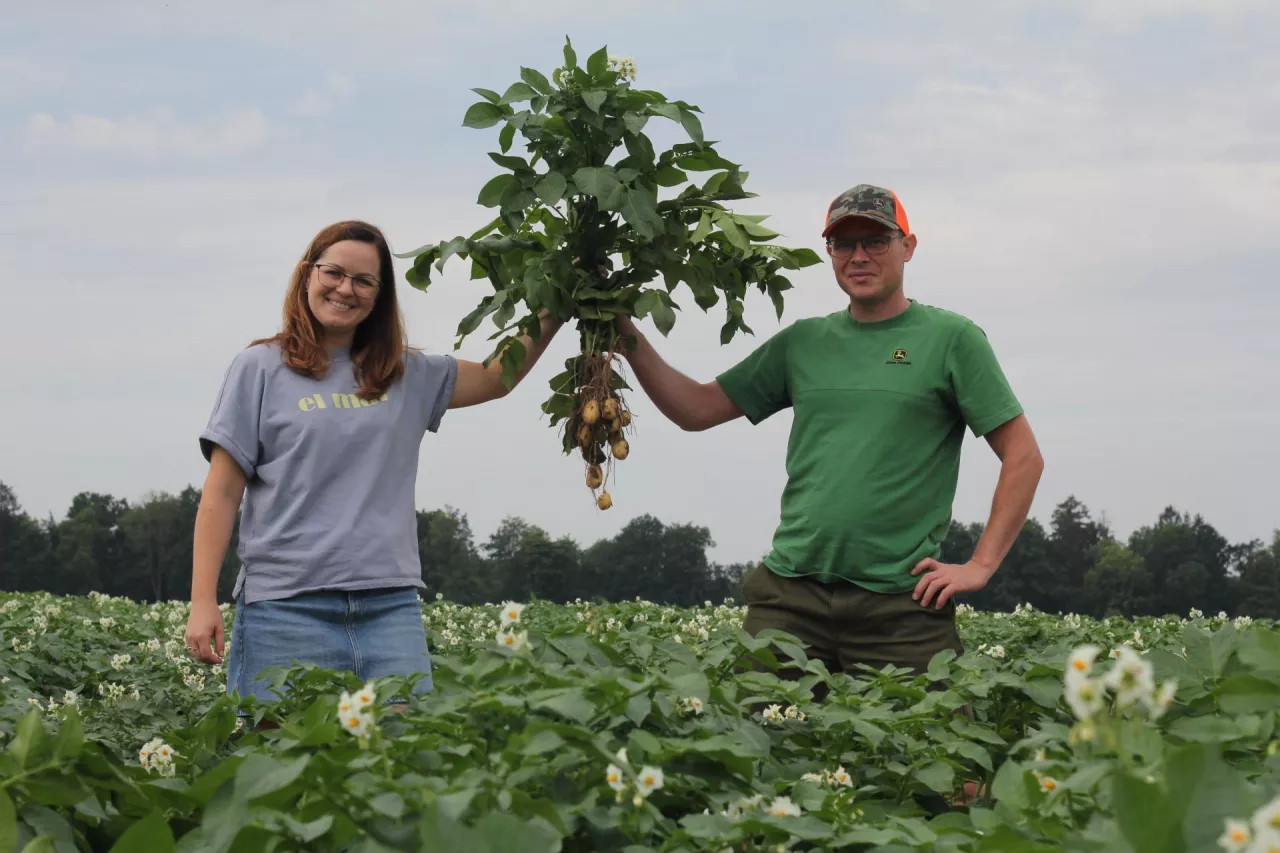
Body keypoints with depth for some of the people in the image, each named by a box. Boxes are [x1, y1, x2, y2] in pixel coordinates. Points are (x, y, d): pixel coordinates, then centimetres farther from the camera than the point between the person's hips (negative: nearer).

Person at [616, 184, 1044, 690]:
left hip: (900, 601, -3)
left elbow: (1024, 457, 3)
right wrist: (628, 337, 1)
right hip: (790, 593, 3)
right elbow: (696, 409, 14)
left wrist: (980, 566, -4)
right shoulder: (802, 342, 15)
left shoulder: (951, 339, 4)